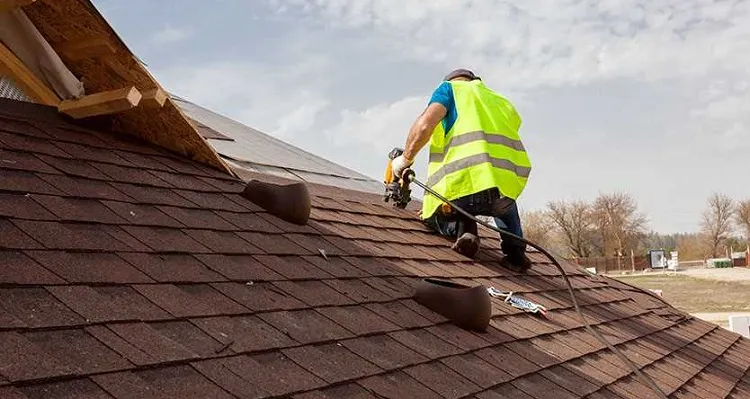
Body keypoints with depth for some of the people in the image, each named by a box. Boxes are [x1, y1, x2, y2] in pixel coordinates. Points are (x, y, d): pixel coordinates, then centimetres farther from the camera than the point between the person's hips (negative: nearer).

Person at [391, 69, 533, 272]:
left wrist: (405, 158, 13)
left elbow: (425, 125, -2)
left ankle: (461, 227, -2)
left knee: (431, 216, 29)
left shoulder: (450, 88, 18)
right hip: (509, 184, 5)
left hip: (465, 184, -4)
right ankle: (515, 250, 20)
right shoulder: (502, 102, 33)